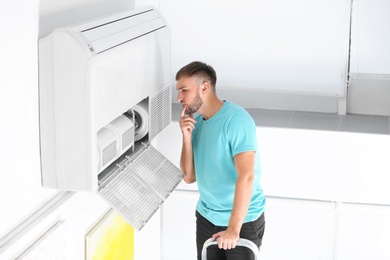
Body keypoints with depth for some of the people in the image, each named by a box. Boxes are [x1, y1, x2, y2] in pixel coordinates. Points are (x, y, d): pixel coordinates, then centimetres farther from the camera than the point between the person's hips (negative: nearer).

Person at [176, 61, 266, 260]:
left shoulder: (236, 119, -19)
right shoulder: (196, 123, 3)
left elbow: (246, 177, -26)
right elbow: (189, 177, 2)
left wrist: (233, 228, -30)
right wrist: (187, 137, -11)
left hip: (243, 220, -6)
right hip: (207, 217, 7)